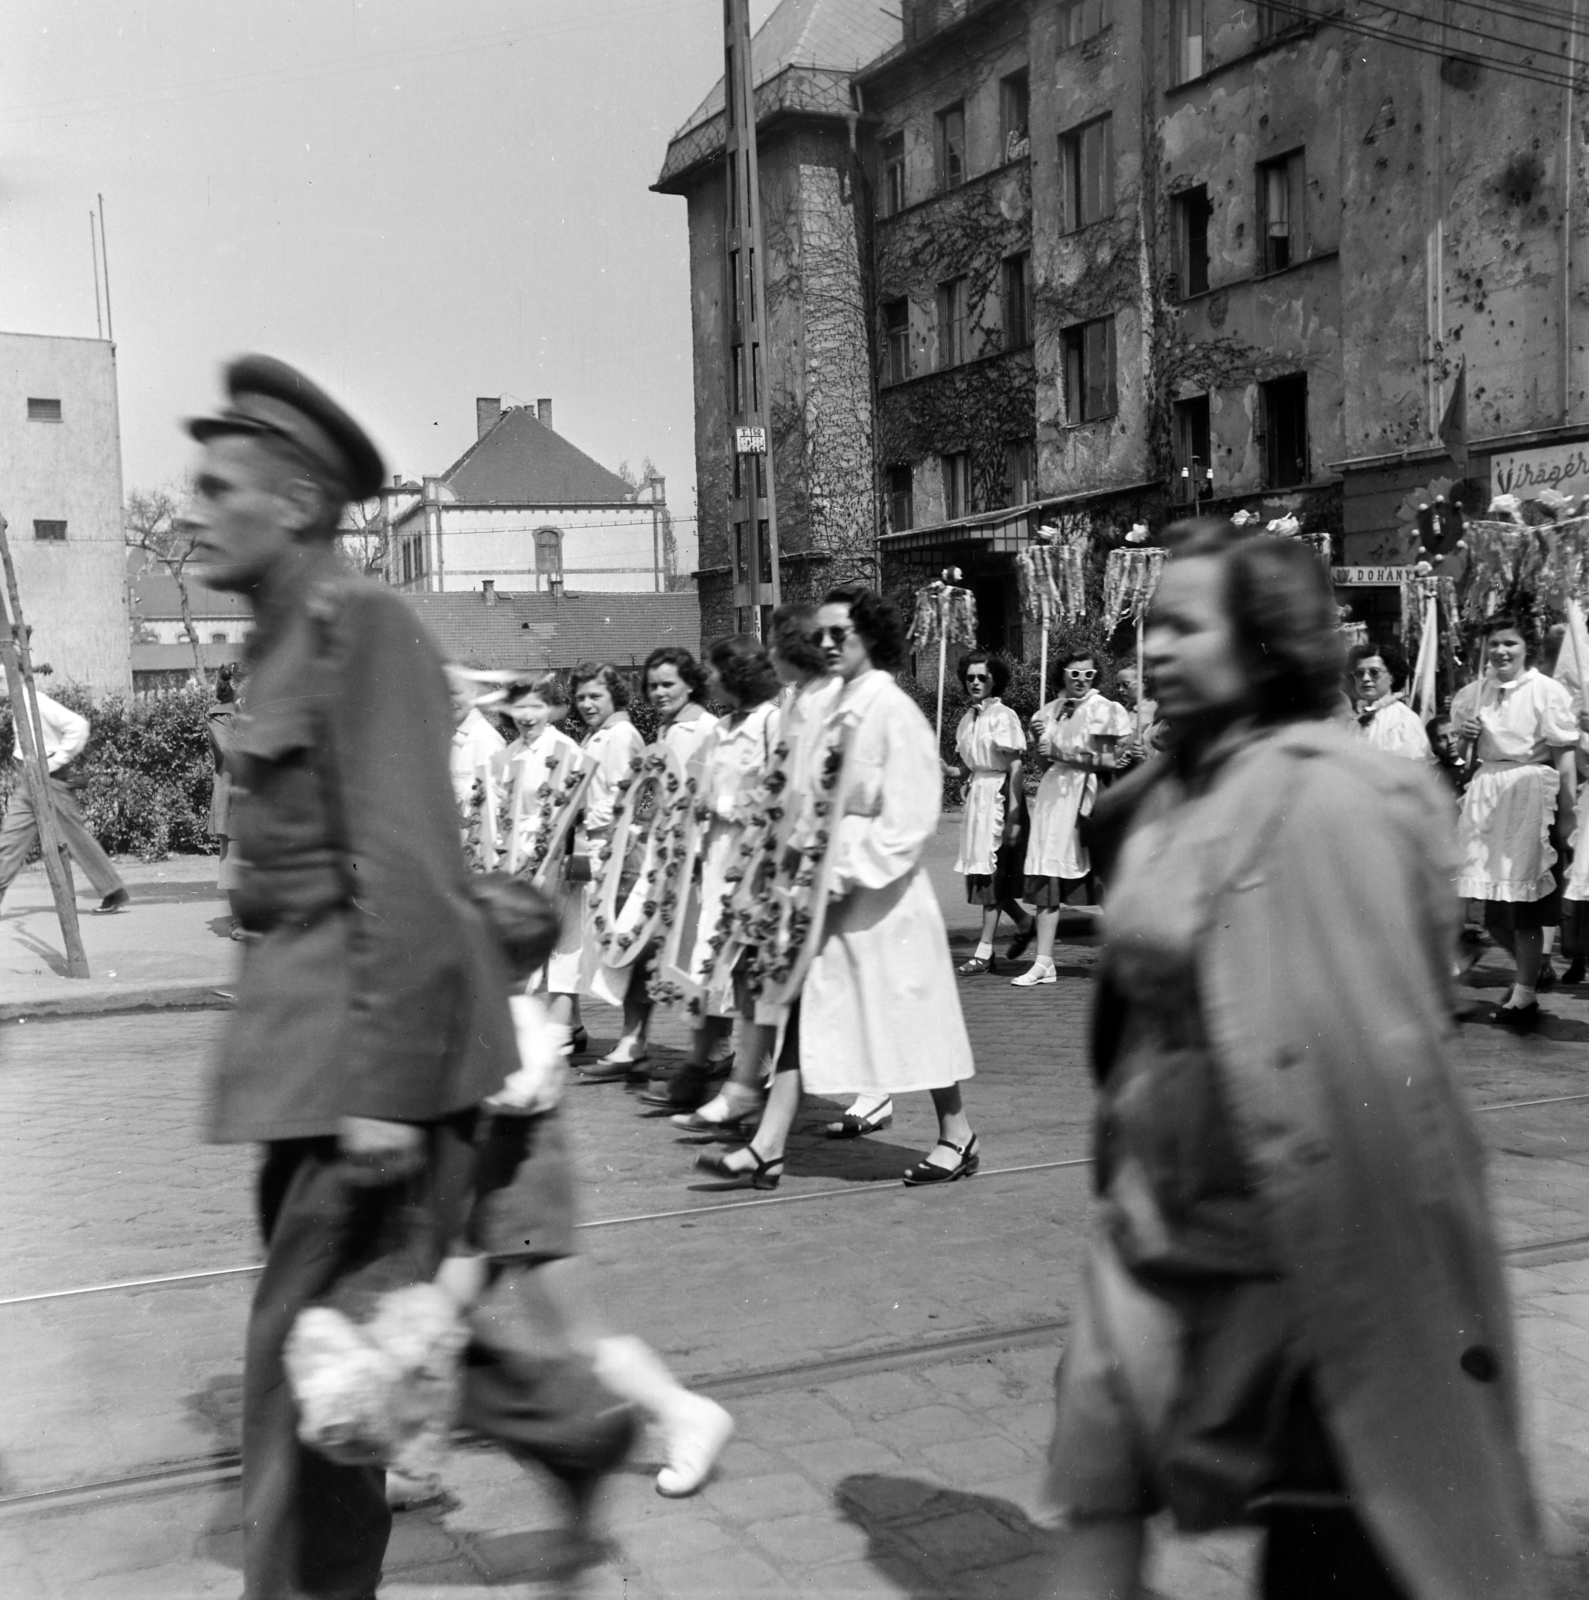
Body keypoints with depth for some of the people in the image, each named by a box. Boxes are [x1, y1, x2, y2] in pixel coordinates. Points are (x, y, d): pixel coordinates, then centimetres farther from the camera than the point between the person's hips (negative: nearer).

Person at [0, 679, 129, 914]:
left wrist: (55, 761, -20)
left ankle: (114, 892, 6)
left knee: (76, 838, -2)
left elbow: (78, 725, -24)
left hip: (50, 779, -9)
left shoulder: (37, 702, -17)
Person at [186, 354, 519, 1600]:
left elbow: (406, 874, -21)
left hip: (370, 1039, -9)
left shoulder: (358, 623, -14)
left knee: (308, 1348, 0)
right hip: (311, 1040, 9)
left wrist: (383, 1087, -23)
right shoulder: (290, 639, 13)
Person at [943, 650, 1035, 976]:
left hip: (998, 795, -7)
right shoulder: (967, 719, 12)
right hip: (975, 794, 7)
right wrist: (949, 770, -4)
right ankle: (1024, 922, 29)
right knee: (979, 872, 8)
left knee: (990, 873, -5)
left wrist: (1013, 816, -17)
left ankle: (984, 951, 0)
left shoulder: (1003, 717, -9)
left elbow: (1015, 767, -12)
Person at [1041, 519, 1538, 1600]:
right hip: (1160, 1230, 7)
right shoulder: (1170, 793, 6)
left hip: (1294, 1251, -7)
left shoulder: (1318, 796, -19)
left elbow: (1373, 1054, -20)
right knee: (1095, 1498, 10)